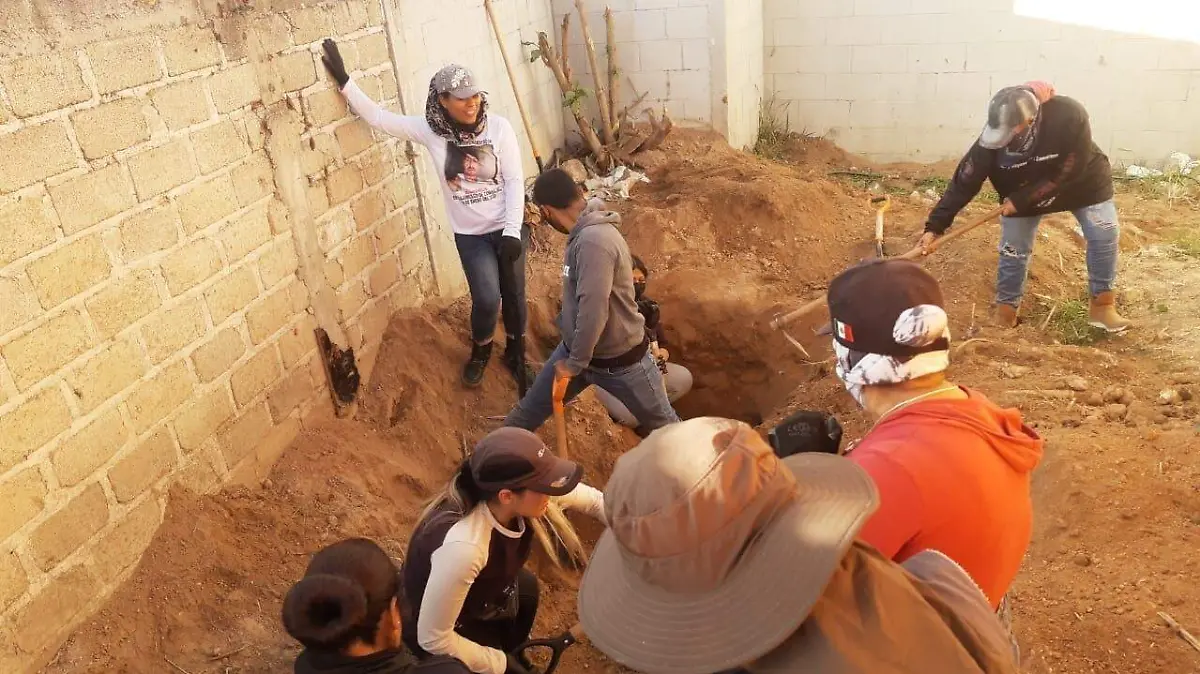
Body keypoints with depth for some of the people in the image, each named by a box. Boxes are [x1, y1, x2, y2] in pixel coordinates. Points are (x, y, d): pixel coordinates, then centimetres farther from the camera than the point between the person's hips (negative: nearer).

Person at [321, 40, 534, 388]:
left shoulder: (498, 127, -13)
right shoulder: (430, 130, -9)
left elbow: (515, 180, -11)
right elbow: (378, 117, -6)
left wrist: (512, 230, -18)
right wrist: (343, 80, -12)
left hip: (508, 227, 0)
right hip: (470, 234, 0)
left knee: (513, 294, 11)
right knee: (487, 299, -9)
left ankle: (516, 355, 37)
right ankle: (480, 352, 24)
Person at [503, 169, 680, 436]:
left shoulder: (594, 240, -31)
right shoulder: (584, 234, -2)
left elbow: (593, 310, -35)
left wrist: (575, 363, -22)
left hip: (620, 360, -8)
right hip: (577, 347, 8)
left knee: (664, 427, 14)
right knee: (528, 412, 18)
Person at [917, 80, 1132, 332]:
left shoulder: (1069, 115, -38)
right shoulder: (993, 139, -33)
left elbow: (1068, 172, -31)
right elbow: (963, 183, -30)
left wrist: (1022, 200, -30)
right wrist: (934, 226, -35)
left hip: (1082, 181, 0)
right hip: (1021, 194, 1)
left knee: (1105, 234, -4)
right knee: (1012, 249, -2)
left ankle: (1102, 306, 11)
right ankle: (1005, 309, 17)